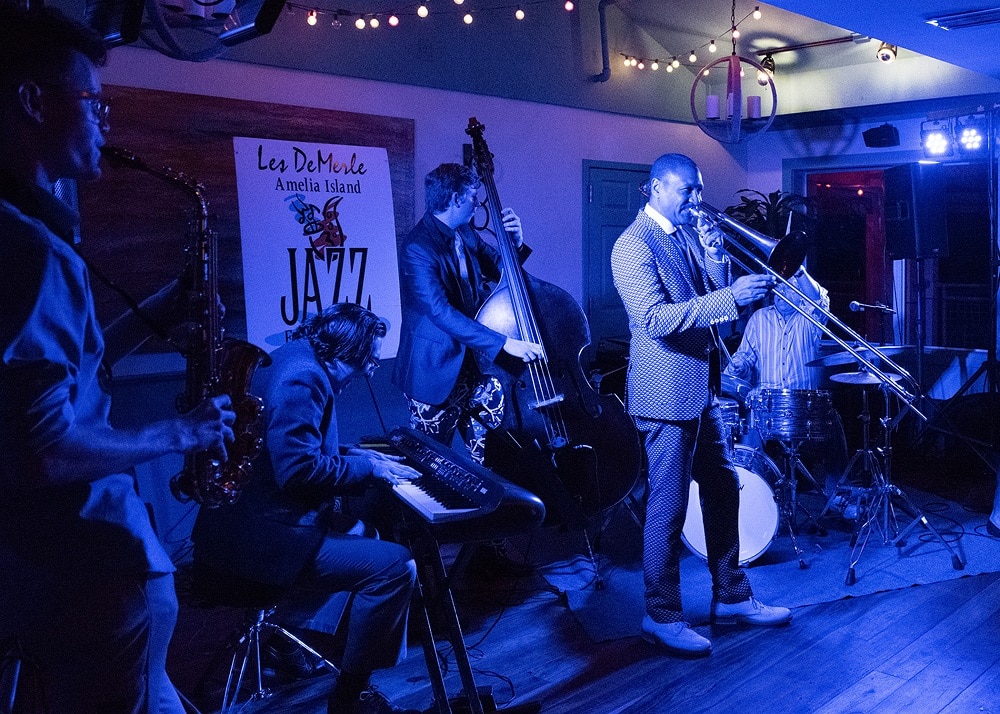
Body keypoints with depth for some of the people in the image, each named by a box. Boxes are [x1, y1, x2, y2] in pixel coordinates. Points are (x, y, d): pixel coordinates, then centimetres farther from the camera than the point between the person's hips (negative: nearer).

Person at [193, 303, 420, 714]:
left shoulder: (298, 361, 12)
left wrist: (356, 455, 14)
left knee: (365, 533, 28)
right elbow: (298, 470, -27)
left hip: (251, 522, 11)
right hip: (259, 538, -11)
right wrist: (368, 468, -14)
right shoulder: (301, 380, -20)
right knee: (396, 565, -15)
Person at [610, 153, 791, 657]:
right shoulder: (633, 246, -14)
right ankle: (661, 616, 13)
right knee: (667, 507, -1)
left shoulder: (689, 233, 12)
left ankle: (731, 598, 31)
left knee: (723, 492, 16)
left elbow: (712, 296, 12)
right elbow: (656, 319, -26)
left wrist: (715, 259, -6)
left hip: (702, 388, 9)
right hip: (668, 394, -9)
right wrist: (728, 298, -30)